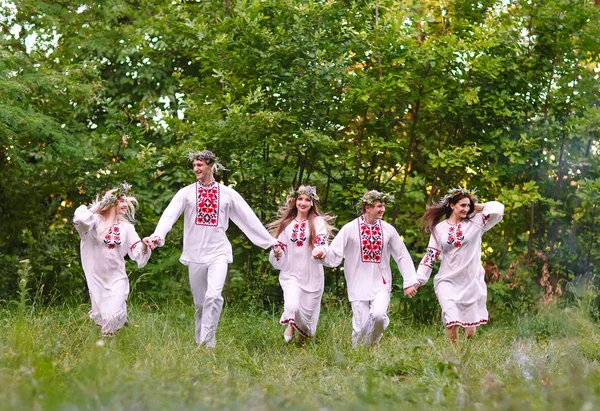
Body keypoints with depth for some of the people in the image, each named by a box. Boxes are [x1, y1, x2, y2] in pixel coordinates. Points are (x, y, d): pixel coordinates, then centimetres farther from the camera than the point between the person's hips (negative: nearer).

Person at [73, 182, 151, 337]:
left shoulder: (127, 227, 5)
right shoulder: (96, 221, -7)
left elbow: (137, 252, -1)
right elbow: (81, 219, -29)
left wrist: (145, 246, -24)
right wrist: (98, 206, -13)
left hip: (117, 278, 2)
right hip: (97, 277, -1)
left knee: (112, 317, -13)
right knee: (100, 317, 8)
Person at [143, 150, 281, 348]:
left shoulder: (227, 193, 4)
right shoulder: (186, 192, 3)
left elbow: (250, 219, 7)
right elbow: (169, 215, -10)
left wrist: (272, 242, 5)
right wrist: (157, 235, -28)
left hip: (218, 253, -1)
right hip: (195, 255, 1)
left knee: (214, 296, -21)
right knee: (200, 302, 8)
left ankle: (208, 343, -17)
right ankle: (200, 343, 22)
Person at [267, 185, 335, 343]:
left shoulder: (318, 222, -1)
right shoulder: (286, 224, 7)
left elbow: (322, 243, -17)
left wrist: (321, 251, -40)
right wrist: (277, 254, -11)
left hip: (312, 275, -1)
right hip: (291, 274, 1)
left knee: (308, 311, 6)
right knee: (292, 307, -21)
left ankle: (304, 337, 38)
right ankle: (291, 325, 14)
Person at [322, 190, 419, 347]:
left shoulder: (388, 230, 5)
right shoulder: (350, 229, -2)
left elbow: (403, 256, 11)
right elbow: (334, 254, -7)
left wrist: (410, 282, 7)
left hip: (381, 284, 1)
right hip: (358, 286, -1)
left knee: (379, 314, -24)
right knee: (361, 327, -4)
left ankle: (372, 343, 5)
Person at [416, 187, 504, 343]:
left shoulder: (475, 222, 2)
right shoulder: (439, 228, 5)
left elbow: (498, 209, -8)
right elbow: (430, 255, 7)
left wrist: (477, 207, 3)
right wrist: (419, 279, 2)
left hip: (472, 281, 0)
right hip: (447, 281, 0)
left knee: (471, 333, 3)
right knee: (452, 319, -20)